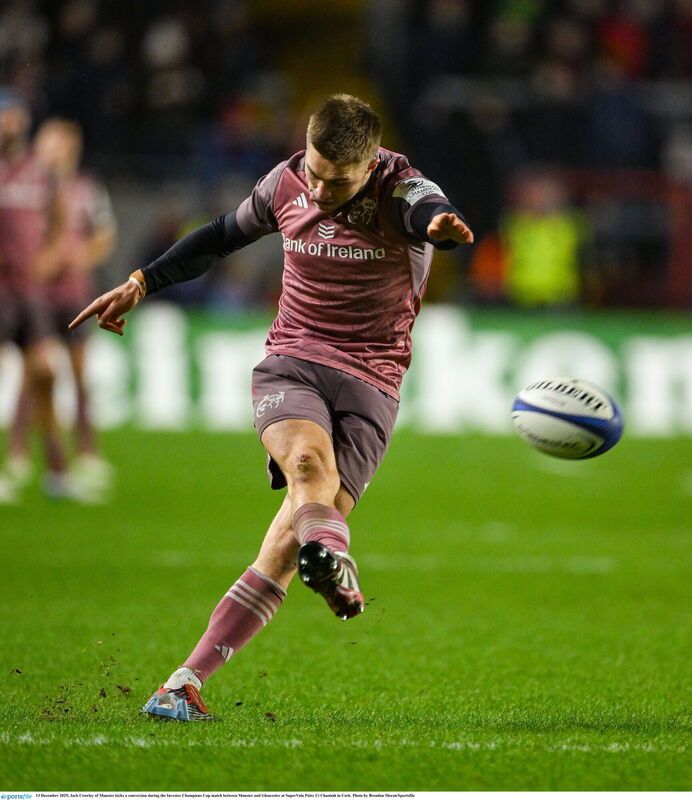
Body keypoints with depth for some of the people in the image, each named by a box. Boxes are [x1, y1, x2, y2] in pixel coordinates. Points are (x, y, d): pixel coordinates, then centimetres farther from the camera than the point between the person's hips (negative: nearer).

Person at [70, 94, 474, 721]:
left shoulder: (403, 190, -9)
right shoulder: (287, 184, 4)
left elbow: (432, 212, -34)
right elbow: (223, 236, 23)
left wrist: (444, 227, -58)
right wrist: (140, 284, 24)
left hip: (370, 386, -2)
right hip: (291, 363, 2)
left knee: (285, 546, -14)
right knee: (310, 461, -34)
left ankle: (183, 685, -13)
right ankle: (334, 559, -64)